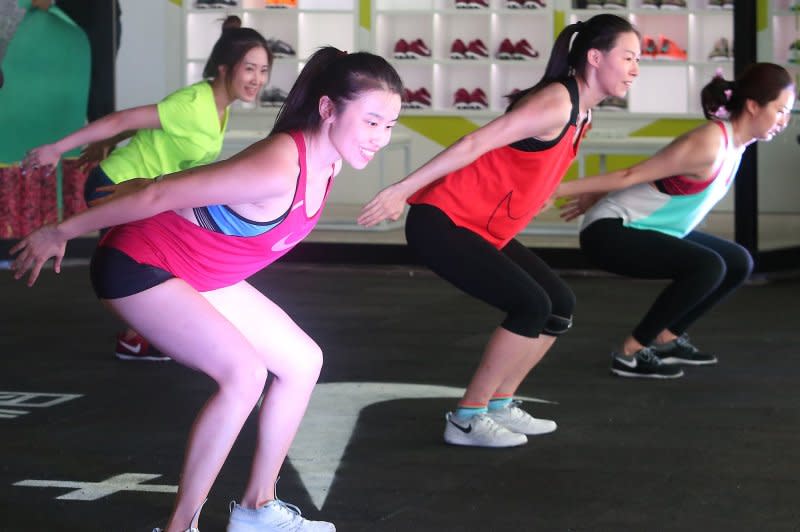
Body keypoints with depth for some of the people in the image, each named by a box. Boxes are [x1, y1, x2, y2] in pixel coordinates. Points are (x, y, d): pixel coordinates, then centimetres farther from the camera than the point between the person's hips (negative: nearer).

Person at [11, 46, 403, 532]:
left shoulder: (328, 159, -5)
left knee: (303, 362, 8)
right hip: (139, 267, -9)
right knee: (246, 372, -24)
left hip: (200, 272, 9)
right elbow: (159, 194, -28)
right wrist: (61, 233, -19)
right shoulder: (278, 169, -34)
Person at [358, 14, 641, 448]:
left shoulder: (579, 112, 10)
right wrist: (402, 191, -25)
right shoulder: (556, 104, -20)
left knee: (561, 305, 8)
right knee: (532, 306, -17)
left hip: (484, 229, 10)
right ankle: (467, 419, -7)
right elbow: (476, 143, -24)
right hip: (443, 224, -10)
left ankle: (499, 406, 16)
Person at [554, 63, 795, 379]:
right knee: (708, 267, -27)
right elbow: (631, 175, -23)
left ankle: (667, 339, 17)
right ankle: (631, 352, -16)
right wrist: (558, 190, -19)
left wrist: (597, 197, 16)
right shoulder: (709, 145, -25)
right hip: (610, 233, -10)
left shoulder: (735, 142, 5)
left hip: (645, 229, 10)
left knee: (738, 263, 11)